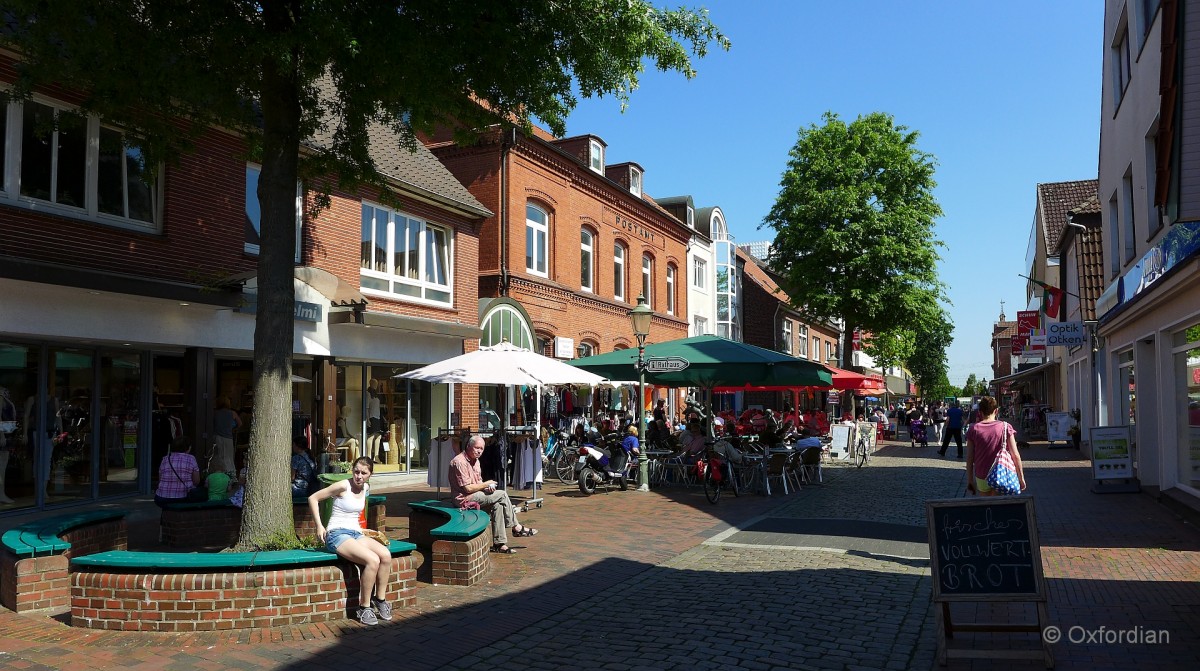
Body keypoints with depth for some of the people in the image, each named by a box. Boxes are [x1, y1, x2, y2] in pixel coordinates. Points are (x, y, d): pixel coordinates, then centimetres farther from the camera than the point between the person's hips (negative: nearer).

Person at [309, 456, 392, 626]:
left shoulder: (366, 488, 10)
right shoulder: (343, 486, -11)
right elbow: (313, 498, -7)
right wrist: (319, 526, -10)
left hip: (356, 533, 7)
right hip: (337, 534, -7)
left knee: (386, 555, -22)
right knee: (373, 560, -30)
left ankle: (380, 600, -6)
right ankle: (364, 607, -15)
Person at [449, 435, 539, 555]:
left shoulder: (475, 461, 14)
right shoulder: (460, 462, -17)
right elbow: (468, 488, -21)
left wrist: (487, 487, -4)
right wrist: (486, 484, -9)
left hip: (474, 496, 9)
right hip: (465, 498, -9)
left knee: (497, 504, -15)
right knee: (502, 494, -14)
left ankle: (499, 543, -14)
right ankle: (517, 528, -3)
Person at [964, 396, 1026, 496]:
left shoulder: (973, 429, -1)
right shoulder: (1005, 427, -3)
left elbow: (969, 458, -1)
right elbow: (1015, 455, -4)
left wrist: (970, 480, 7)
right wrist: (1021, 478, 5)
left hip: (982, 479, 1)